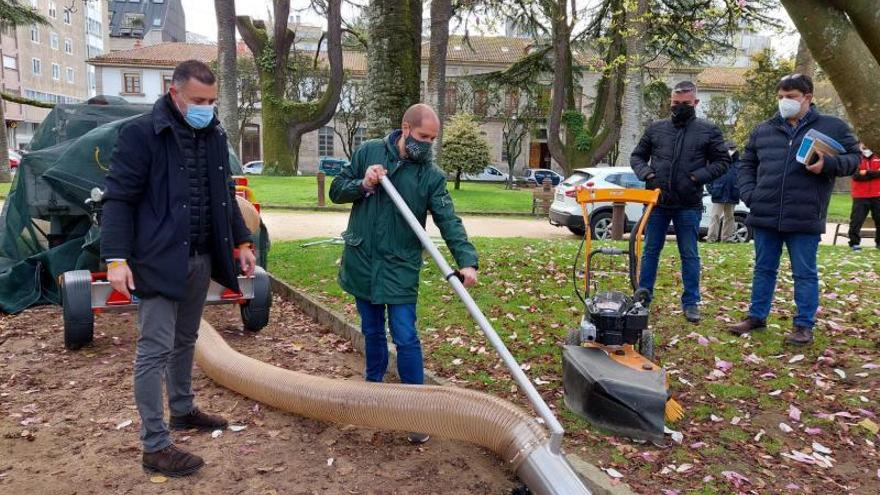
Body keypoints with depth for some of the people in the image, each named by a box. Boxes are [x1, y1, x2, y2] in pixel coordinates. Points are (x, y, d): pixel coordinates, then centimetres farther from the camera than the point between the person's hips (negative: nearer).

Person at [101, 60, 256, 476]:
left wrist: (242, 242, 15)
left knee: (185, 341, 20)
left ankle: (183, 410, 37)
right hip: (160, 261, -7)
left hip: (202, 259, 7)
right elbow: (118, 198, -12)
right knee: (155, 350, -2)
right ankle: (155, 446, 6)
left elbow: (225, 196, 18)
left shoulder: (214, 136, 10)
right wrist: (117, 258, -19)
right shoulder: (141, 134, -10)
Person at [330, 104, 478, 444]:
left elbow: (449, 221, -14)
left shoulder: (431, 175, -5)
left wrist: (466, 260, -28)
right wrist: (363, 184, -16)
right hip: (361, 262, 2)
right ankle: (373, 385, 36)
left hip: (401, 267, -2)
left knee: (405, 337, -4)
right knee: (372, 332, 16)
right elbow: (336, 191, 5)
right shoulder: (368, 152, 0)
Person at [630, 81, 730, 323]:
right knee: (650, 251, 9)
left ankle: (691, 302, 15)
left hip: (689, 205, -2)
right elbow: (637, 156, 13)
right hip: (656, 202, 2)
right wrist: (646, 173, -6)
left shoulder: (708, 131, 3)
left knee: (690, 255, 6)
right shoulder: (656, 128, 8)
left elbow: (722, 161, 3)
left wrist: (697, 177, -11)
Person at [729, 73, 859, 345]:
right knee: (764, 269, 14)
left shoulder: (833, 127, 3)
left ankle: (804, 325, 15)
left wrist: (828, 164, -16)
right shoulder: (763, 130, 11)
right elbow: (746, 164, 19)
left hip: (804, 218, -3)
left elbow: (854, 157, 5)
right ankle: (756, 317, 25)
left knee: (805, 273, 5)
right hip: (765, 216, 3)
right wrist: (749, 194, 5)